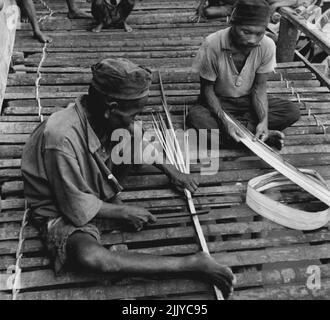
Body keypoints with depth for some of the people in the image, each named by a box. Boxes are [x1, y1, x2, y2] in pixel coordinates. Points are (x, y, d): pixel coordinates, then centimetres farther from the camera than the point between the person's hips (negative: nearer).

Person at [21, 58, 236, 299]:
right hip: (62, 210, -8)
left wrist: (173, 172, 5)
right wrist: (125, 211, -15)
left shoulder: (102, 117, -15)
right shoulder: (63, 139, -37)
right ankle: (193, 264, -34)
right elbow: (78, 208, -28)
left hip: (98, 188, 8)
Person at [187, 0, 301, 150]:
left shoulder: (267, 46, -19)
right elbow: (207, 88, -16)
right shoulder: (212, 45, -27)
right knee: (195, 116, -35)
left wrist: (264, 120, -26)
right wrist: (224, 121, -31)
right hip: (219, 101, -2)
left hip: (249, 99, 3)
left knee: (293, 111, -18)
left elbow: (259, 87, -9)